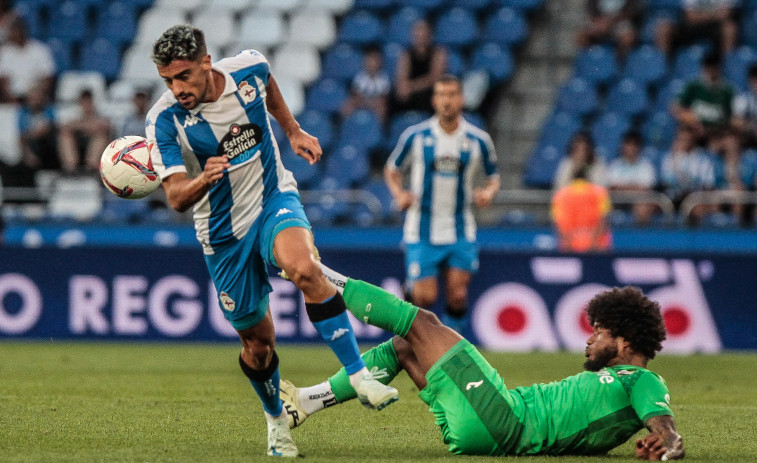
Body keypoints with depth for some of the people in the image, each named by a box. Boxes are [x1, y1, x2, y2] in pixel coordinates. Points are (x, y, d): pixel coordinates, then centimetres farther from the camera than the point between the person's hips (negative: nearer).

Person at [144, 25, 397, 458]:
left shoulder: (249, 68, -13)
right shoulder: (164, 120, -20)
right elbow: (176, 197, -27)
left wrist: (294, 131, 14)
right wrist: (204, 180, -47)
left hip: (274, 199, 0)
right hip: (224, 232, 0)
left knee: (304, 267, -34)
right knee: (258, 341, 8)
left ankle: (359, 374, -29)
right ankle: (276, 418, 37)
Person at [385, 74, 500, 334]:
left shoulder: (478, 140, 0)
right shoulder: (415, 136, -3)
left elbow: (493, 174, 13)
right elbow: (392, 169, 10)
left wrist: (489, 191, -9)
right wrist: (399, 194, -9)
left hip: (460, 231, 1)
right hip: (422, 231, -1)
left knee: (458, 295, -6)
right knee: (426, 297, -8)